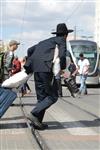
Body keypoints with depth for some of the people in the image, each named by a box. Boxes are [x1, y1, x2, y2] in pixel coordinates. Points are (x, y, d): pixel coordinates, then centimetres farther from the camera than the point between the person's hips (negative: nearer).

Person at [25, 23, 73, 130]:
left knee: (41, 97, 13)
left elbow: (30, 50, 26)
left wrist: (32, 64, 26)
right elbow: (62, 55, -9)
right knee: (53, 96, -2)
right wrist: (62, 68, 5)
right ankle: (34, 114, -14)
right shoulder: (61, 40, 7)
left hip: (37, 69, 8)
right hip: (46, 69, -8)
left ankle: (38, 121, 9)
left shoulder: (46, 41, 28)